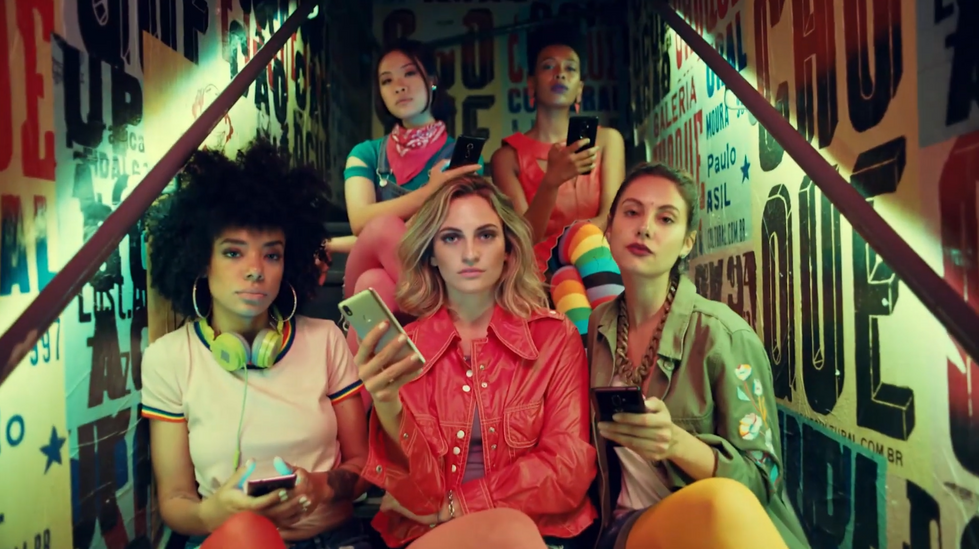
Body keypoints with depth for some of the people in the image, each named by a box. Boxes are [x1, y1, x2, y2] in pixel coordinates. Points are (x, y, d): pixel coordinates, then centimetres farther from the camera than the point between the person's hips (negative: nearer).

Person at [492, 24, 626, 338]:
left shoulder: (607, 139, 13)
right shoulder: (508, 155, 6)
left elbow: (612, 216, -1)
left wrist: (565, 240, -20)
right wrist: (552, 180, -26)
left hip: (594, 263, 1)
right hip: (539, 270, -1)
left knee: (585, 236, -32)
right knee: (583, 234, -33)